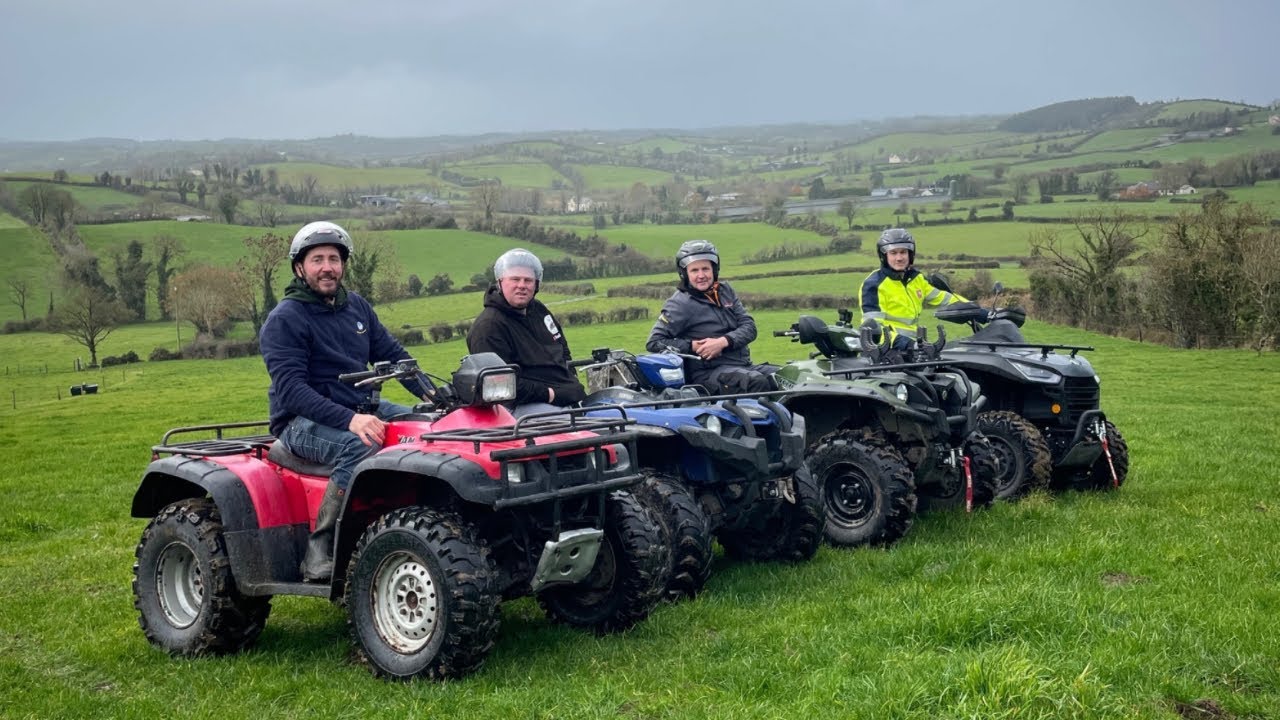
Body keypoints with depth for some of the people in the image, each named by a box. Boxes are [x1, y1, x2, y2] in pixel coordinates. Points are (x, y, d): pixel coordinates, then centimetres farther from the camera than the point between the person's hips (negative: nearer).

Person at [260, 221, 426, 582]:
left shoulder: (357, 307, 13)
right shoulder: (284, 320, -9)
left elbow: (393, 355, 14)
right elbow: (291, 390, -20)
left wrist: (433, 395, -4)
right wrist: (349, 419, -34)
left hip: (361, 409, 7)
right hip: (303, 420, -7)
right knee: (359, 447, -36)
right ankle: (320, 548, -28)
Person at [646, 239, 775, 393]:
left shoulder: (725, 290, 15)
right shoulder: (679, 304, -2)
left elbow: (749, 326, 7)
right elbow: (653, 343, -5)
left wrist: (723, 342, -13)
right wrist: (692, 346, -15)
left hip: (744, 365, 7)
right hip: (708, 373, -6)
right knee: (757, 382, -33)